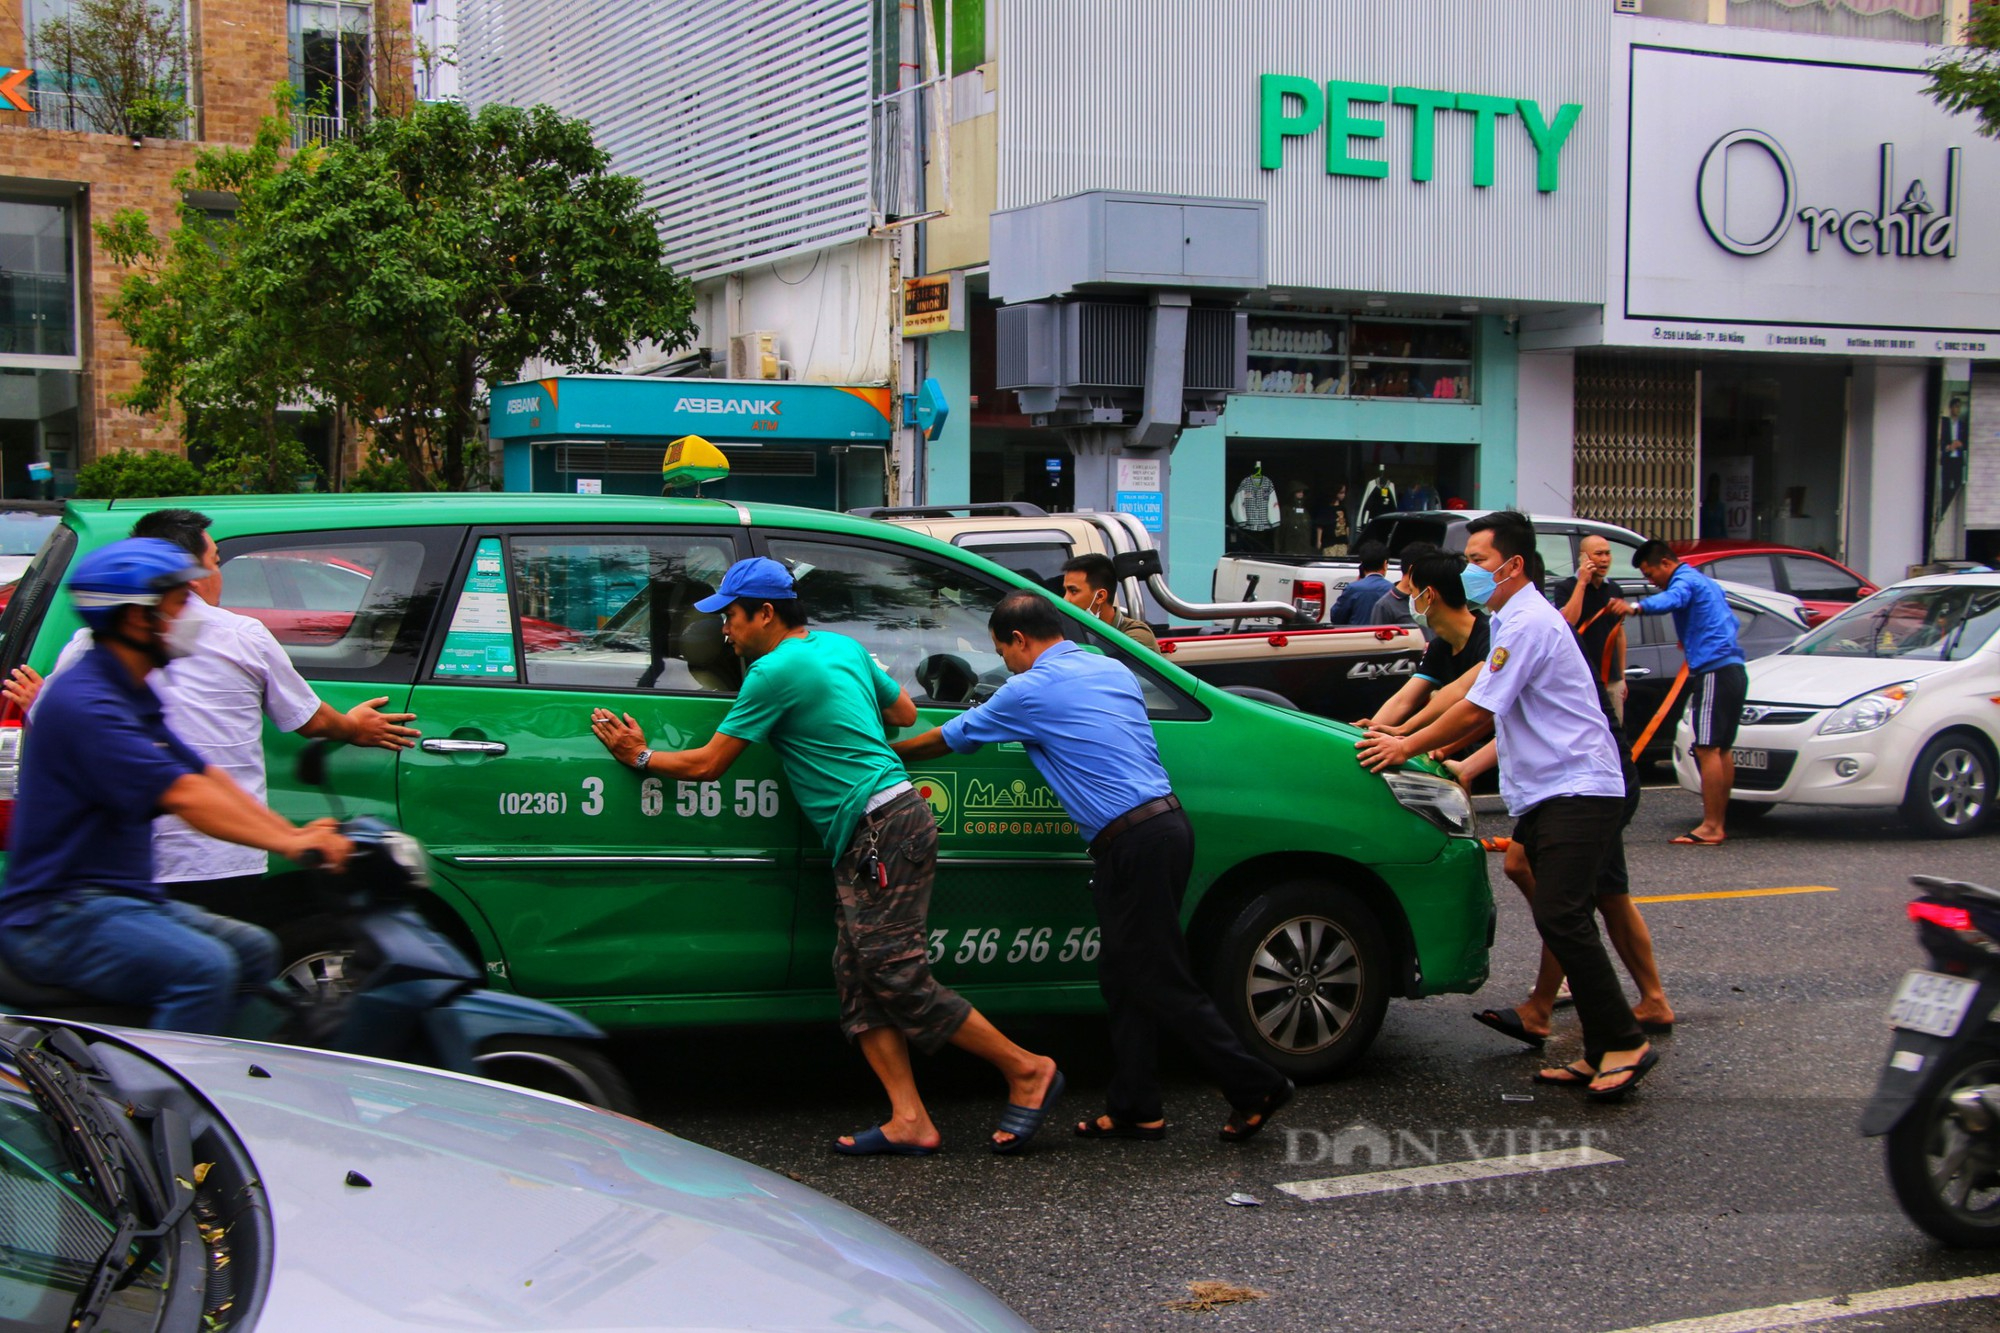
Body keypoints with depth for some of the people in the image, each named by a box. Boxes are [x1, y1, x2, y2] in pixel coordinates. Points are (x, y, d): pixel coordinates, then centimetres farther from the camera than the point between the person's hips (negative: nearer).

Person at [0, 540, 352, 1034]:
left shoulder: (132, 696, 16)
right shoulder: (86, 703, -19)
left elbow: (206, 775, 14)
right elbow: (183, 797, -26)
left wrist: (295, 832, 3)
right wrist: (289, 844, -28)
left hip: (122, 897, 11)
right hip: (58, 917, -11)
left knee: (255, 950, 11)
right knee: (204, 967, -29)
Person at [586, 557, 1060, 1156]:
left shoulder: (776, 670, -12)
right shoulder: (843, 646, 15)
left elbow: (708, 764, -6)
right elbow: (905, 711, 28)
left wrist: (641, 757, 8)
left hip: (881, 830, -10)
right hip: (865, 841, 10)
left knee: (893, 973, -9)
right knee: (859, 975, 6)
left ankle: (1026, 1071, 0)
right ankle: (909, 1121, 1)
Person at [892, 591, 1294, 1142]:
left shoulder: (1029, 692, -4)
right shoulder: (1114, 671, 17)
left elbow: (949, 738, 9)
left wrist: (887, 753, 26)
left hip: (1132, 843, -9)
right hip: (1168, 822, 9)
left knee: (1162, 982, -2)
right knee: (1126, 977, 14)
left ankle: (1255, 1086, -1)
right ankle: (1133, 1108, 17)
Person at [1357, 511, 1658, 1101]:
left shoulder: (1529, 623, -14)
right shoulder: (1512, 620, 19)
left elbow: (1478, 710, -15)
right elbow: (1488, 706, 26)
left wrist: (1408, 747, -5)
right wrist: (1442, 748, 20)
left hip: (1576, 791, -11)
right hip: (1547, 793, 11)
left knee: (1560, 917, -17)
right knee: (1561, 919, 8)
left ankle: (1625, 1042, -10)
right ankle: (1602, 1053, 11)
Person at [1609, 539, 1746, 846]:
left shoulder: (1685, 580, -8)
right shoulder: (1706, 583, 24)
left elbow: (1672, 599, -33)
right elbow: (1731, 622, 35)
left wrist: (1635, 607, -51)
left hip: (1713, 671, -11)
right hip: (1733, 669, 11)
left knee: (1707, 749, -11)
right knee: (1723, 749, 14)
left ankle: (1710, 827, -14)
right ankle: (1719, 821, 19)